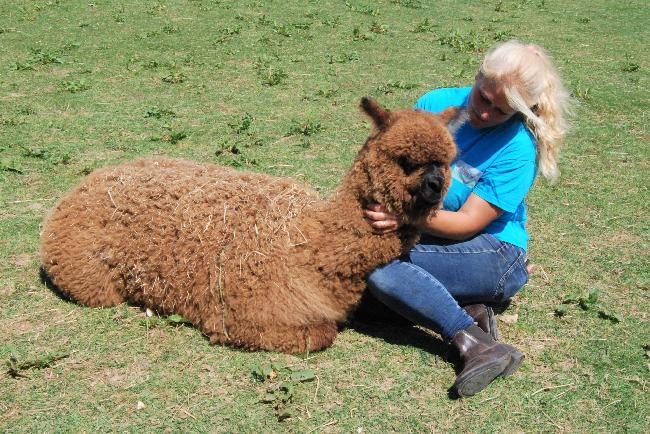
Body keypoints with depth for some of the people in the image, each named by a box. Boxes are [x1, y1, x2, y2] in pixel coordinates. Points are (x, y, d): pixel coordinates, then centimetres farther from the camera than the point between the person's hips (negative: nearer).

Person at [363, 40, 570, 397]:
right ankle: (468, 310, -21)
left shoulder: (518, 147, -15)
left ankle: (473, 346, -34)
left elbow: (467, 223, -18)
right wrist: (383, 199, -14)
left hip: (495, 255, -6)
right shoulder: (436, 104, 0)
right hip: (424, 235, 6)